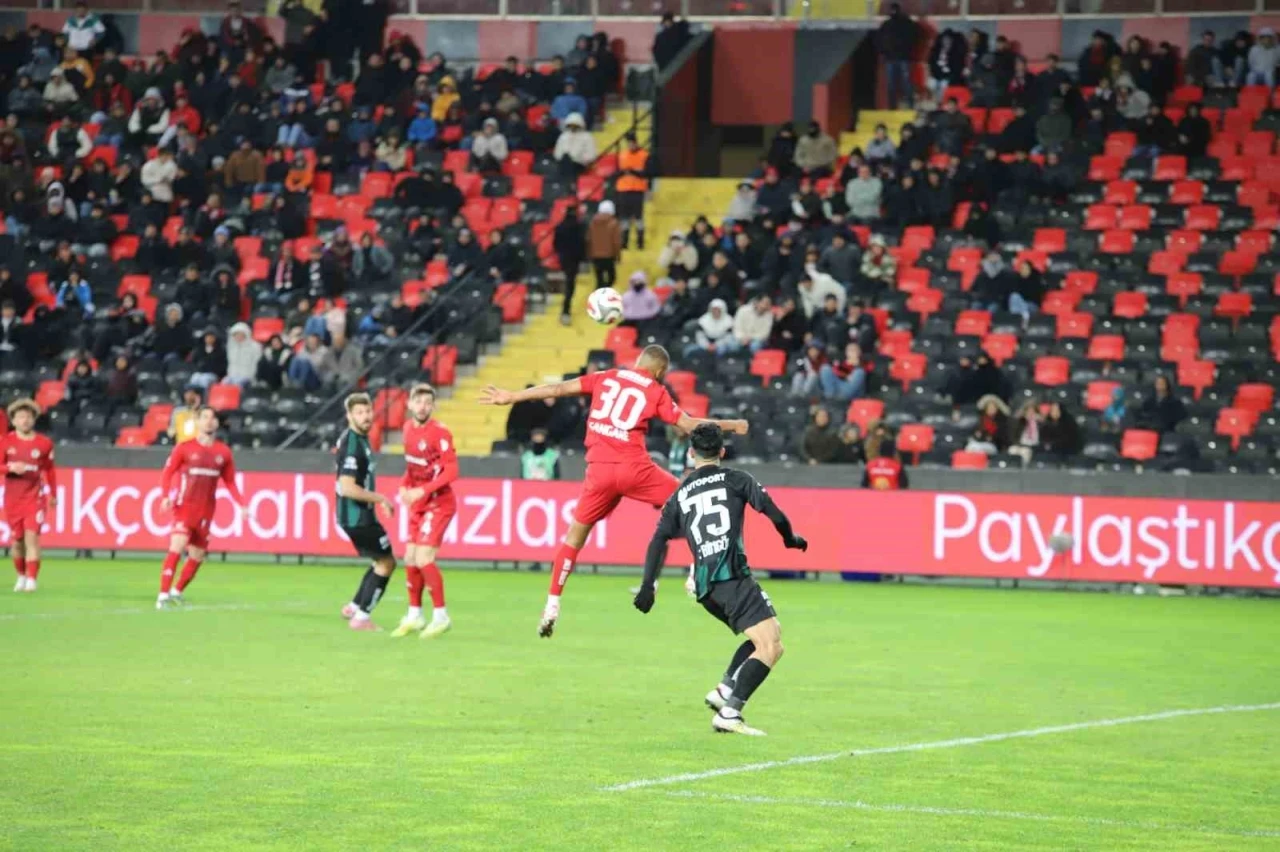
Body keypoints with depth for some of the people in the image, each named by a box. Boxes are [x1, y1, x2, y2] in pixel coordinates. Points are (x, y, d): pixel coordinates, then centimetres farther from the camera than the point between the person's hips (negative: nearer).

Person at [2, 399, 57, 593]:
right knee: (16, 540, 6)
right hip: (12, 498, 2)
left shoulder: (44, 443, 1)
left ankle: (31, 579, -15)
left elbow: (50, 470, 11)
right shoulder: (5, 442, 1)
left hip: (35, 497, -2)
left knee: (32, 536, -14)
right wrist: (11, 468, -23)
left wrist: (53, 495, 12)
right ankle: (21, 576, 25)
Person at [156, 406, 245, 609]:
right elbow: (167, 473, -3)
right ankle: (163, 596, -22)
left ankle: (177, 591, 28)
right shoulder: (184, 448, -3)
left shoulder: (223, 452, 7)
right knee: (177, 546, -22)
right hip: (184, 507, -4)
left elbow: (230, 482, 15)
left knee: (197, 556, 7)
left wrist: (242, 504, 5)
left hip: (206, 511, 4)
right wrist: (166, 496, -19)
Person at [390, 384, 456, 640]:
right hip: (418, 504, 8)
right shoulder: (408, 428, 7)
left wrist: (423, 490, -25)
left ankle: (441, 616, -4)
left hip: (438, 503, -8)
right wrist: (404, 486, 2)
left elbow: (451, 471, -20)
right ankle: (414, 616, 21)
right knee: (410, 559, 9)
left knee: (424, 559, -15)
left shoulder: (439, 432, -17)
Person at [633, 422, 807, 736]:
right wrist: (791, 539, 21)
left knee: (770, 635, 20)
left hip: (704, 587, 7)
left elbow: (659, 539, 12)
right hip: (732, 576, -7)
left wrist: (648, 586, 11)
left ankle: (724, 690, 6)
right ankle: (729, 713, -21)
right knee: (770, 646, -10)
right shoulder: (736, 479, 10)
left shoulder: (680, 495, 21)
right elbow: (775, 515, 2)